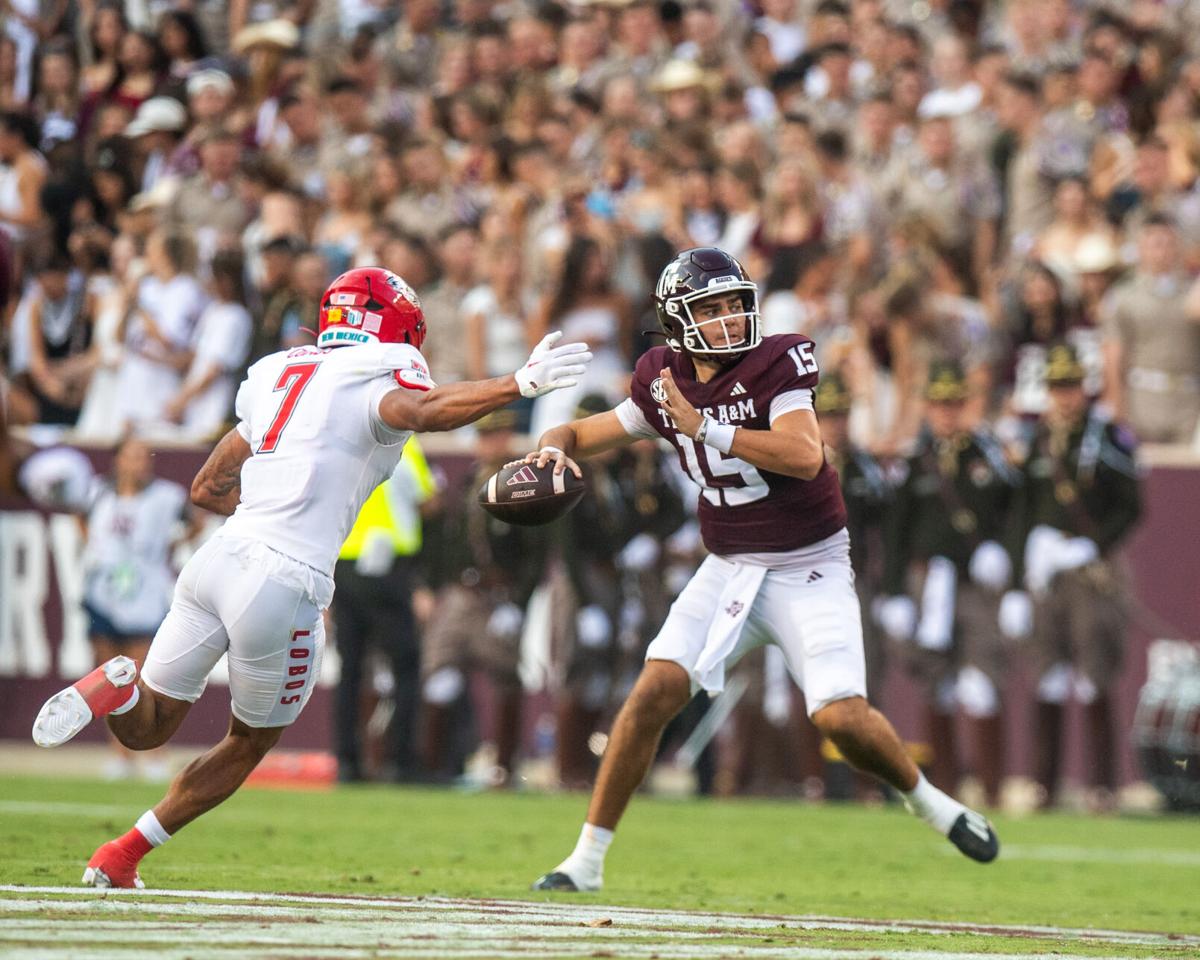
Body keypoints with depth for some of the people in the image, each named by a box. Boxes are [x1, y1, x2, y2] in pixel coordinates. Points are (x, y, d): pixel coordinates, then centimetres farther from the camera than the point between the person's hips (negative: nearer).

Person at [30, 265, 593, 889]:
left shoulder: (277, 377, 20)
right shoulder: (377, 379, -1)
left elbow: (207, 489, 25)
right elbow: (421, 412, -26)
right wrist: (522, 384, -26)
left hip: (219, 556, 5)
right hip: (282, 582, -5)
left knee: (149, 727, 17)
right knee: (250, 743, 18)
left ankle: (119, 689, -18)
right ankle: (122, 857, 15)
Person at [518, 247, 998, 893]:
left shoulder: (776, 365, -15)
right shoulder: (665, 386, 0)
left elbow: (804, 456, -31)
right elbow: (578, 434, 10)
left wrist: (705, 429, -31)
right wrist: (554, 450, -14)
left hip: (809, 570, -4)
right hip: (729, 569, 4)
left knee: (842, 718, -18)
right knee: (656, 690, -12)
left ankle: (929, 802, 13)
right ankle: (587, 859, -5)